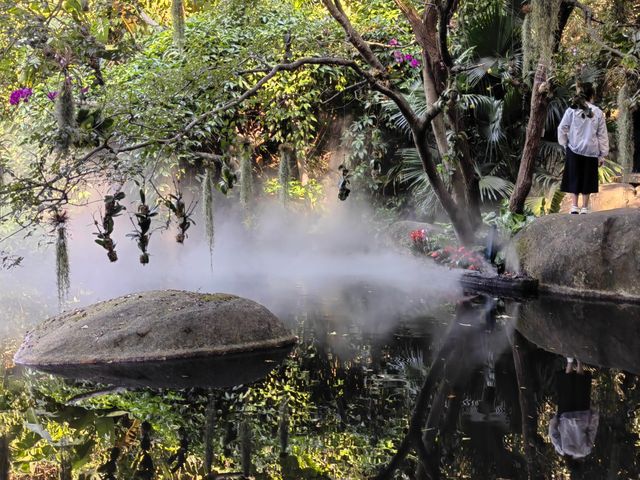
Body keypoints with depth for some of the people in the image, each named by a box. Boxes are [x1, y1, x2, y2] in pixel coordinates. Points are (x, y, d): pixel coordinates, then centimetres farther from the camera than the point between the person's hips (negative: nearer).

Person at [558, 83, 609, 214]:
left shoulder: (571, 111, -6)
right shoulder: (598, 112, -5)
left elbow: (562, 129, -3)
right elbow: (602, 134, 0)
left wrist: (565, 144, 13)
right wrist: (603, 154, 6)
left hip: (574, 150, 0)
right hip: (591, 151, 0)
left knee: (574, 178, 9)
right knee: (587, 179, 9)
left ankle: (574, 206, 5)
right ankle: (585, 208, 11)